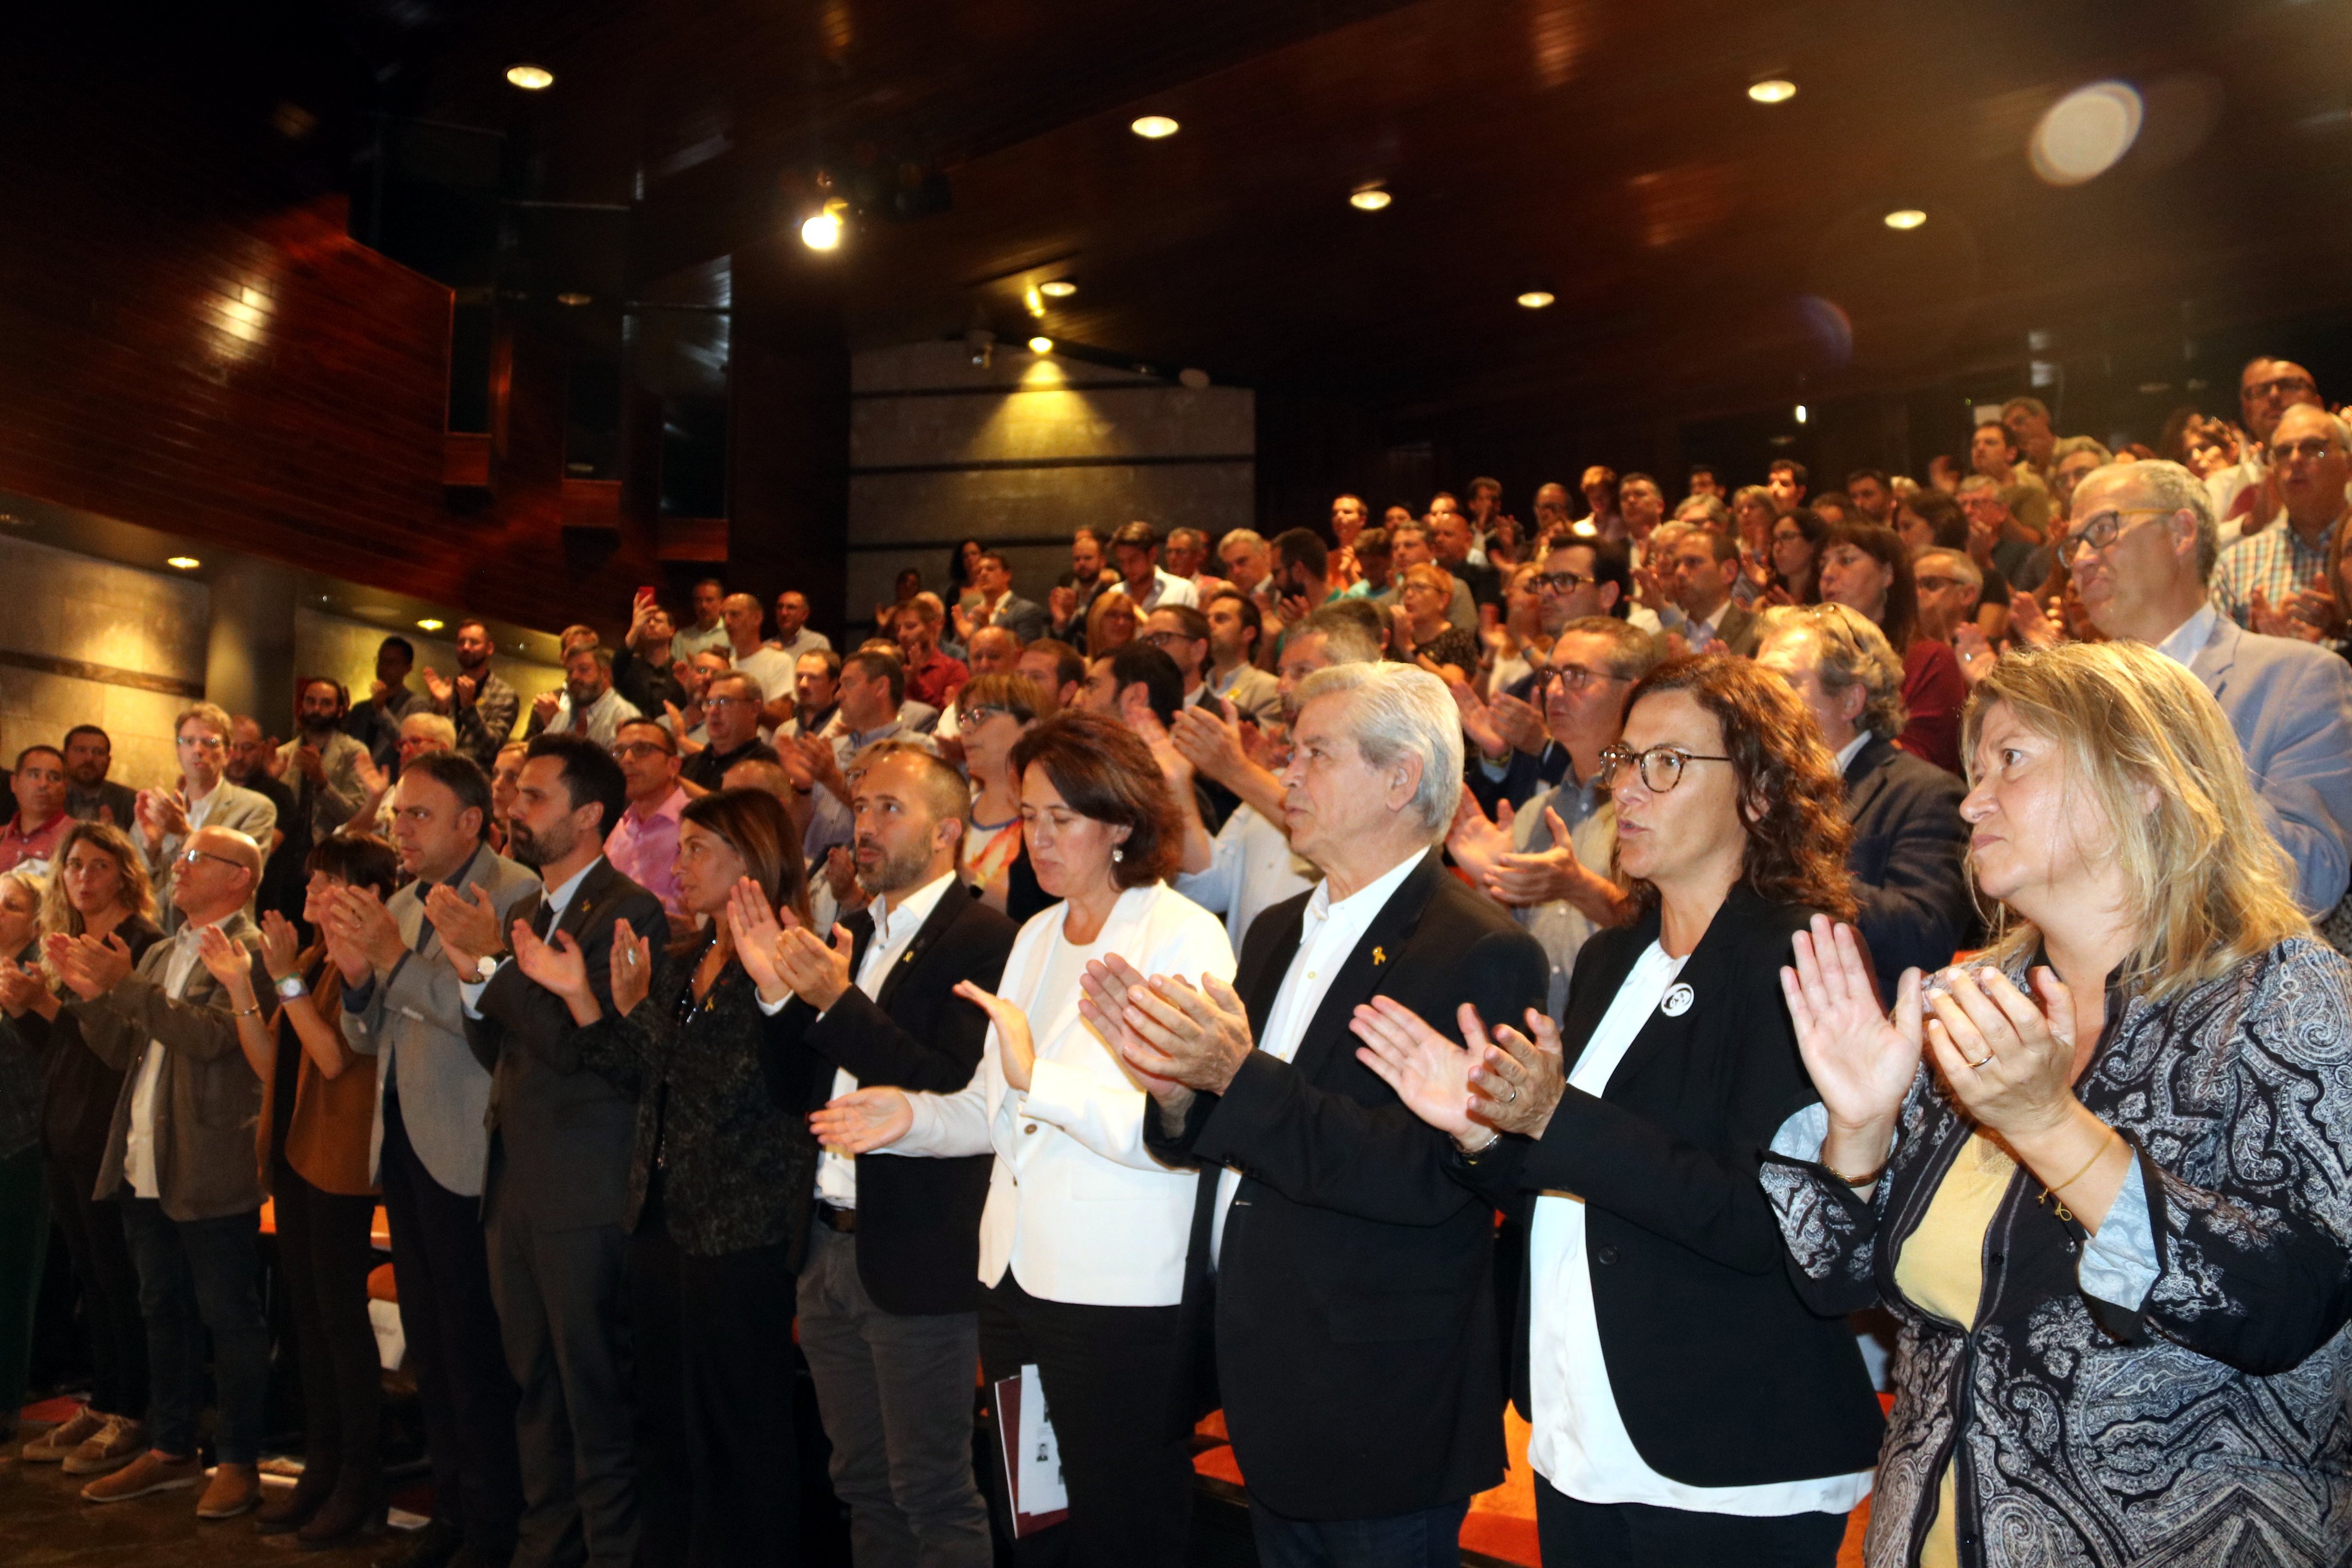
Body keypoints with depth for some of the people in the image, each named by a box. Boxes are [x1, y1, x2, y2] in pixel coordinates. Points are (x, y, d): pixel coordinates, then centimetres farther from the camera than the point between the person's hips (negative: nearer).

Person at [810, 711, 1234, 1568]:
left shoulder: (1183, 936, -10)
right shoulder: (1037, 934, 13)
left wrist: (1040, 1077, -28)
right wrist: (914, 1114, -1)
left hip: (1124, 1295, -7)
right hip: (1019, 1274, 7)